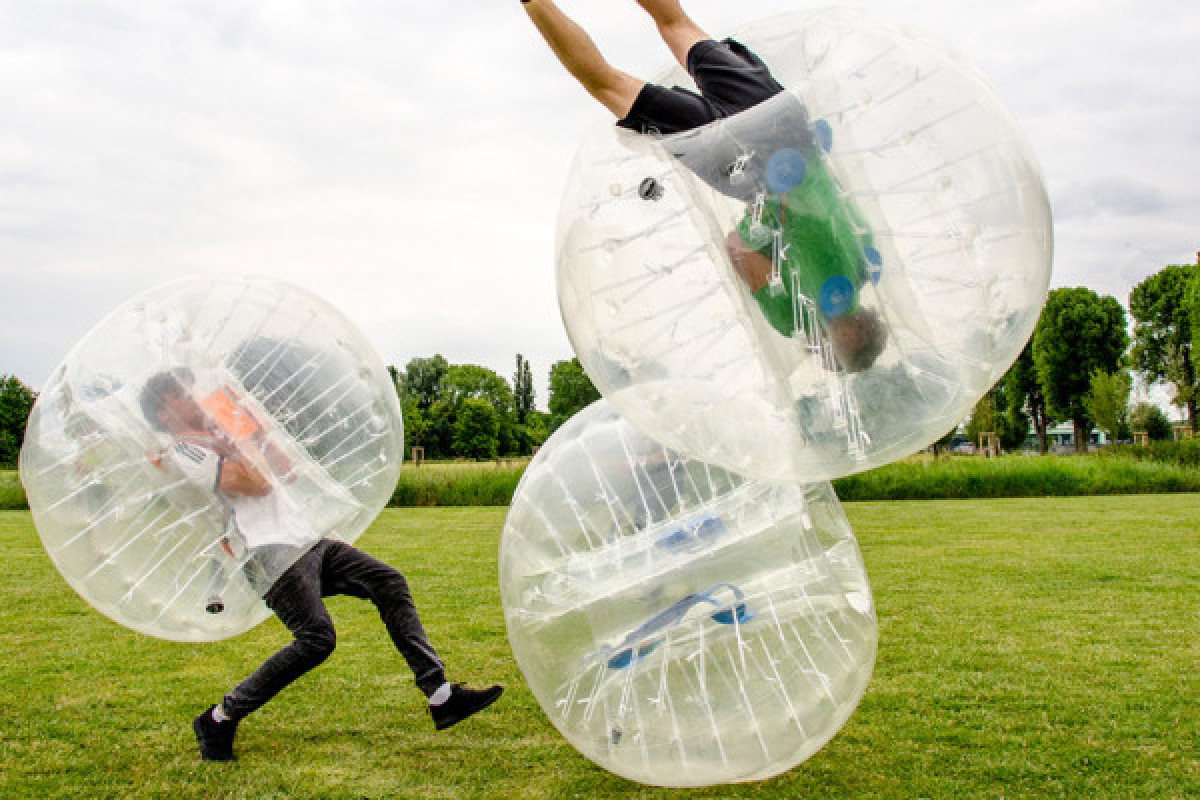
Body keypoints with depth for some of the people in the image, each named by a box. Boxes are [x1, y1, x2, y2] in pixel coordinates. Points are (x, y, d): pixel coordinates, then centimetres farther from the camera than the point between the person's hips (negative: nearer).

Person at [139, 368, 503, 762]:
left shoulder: (217, 438, 25)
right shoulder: (183, 449, -4)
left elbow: (287, 473, 28)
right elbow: (259, 484, -14)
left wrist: (255, 426, 26)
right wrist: (230, 442, -5)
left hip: (305, 542, 9)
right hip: (270, 553, -9)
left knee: (389, 583, -2)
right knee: (316, 639, -22)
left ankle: (441, 697, -4)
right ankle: (218, 719, -6)